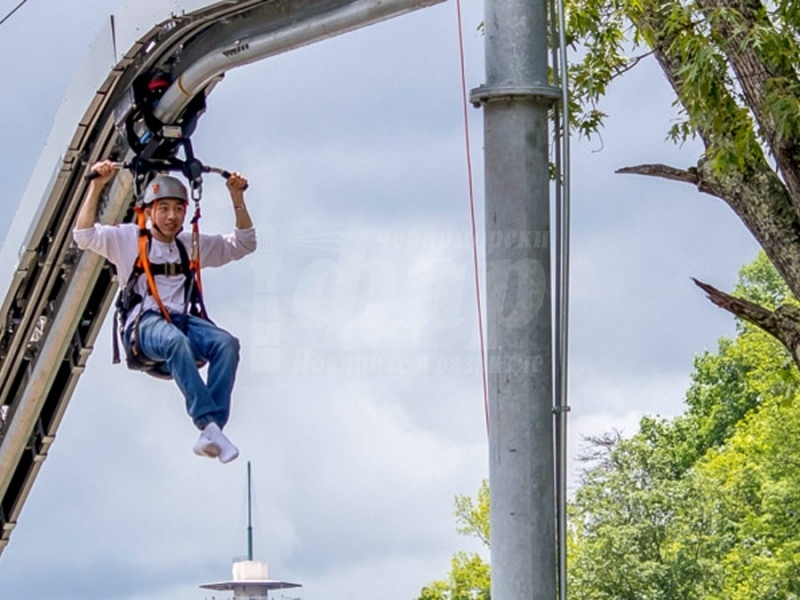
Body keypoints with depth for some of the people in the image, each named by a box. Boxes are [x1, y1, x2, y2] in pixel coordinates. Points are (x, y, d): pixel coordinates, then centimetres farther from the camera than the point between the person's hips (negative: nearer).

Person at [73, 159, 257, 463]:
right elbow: (84, 235, 0)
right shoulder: (128, 238, 14)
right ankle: (209, 424, -50)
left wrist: (237, 197, 15)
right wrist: (96, 186, -8)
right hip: (143, 324, -4)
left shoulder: (193, 244, 26)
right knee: (175, 340, -41)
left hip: (184, 320, 4)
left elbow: (242, 244, 26)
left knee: (227, 343, -30)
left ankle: (211, 433, -41)